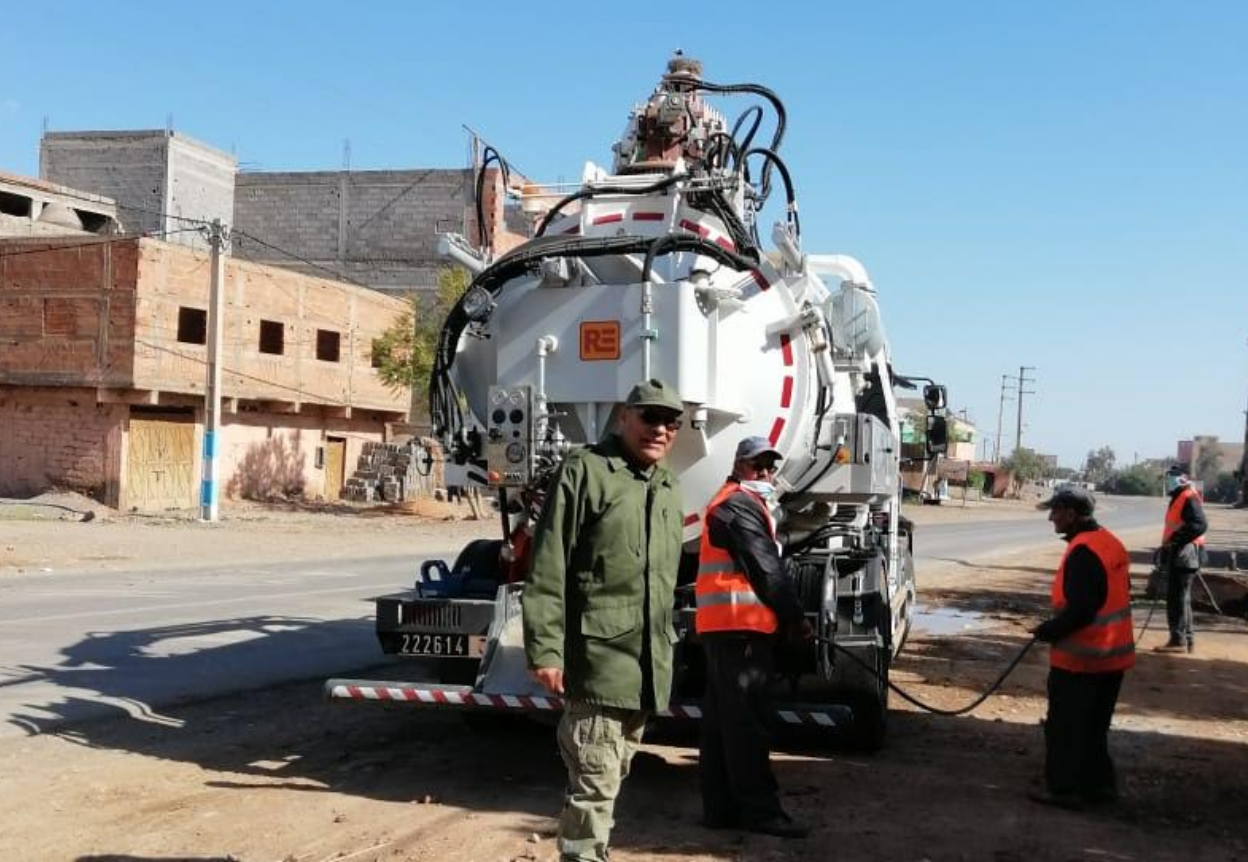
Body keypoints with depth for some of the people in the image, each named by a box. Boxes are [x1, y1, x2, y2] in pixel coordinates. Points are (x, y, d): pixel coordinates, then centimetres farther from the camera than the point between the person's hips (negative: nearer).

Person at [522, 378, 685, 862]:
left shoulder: (668, 492, 16)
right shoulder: (586, 470, -7)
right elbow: (548, 569, -12)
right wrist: (545, 649, -17)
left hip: (648, 665, 8)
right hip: (598, 656, -8)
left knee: (613, 775, 17)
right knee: (595, 780, -8)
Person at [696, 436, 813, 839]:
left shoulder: (732, 503, 24)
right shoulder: (740, 505, -9)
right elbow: (767, 570, -12)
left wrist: (786, 617, 16)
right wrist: (797, 619, -6)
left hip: (723, 625, 11)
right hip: (741, 623, -11)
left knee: (722, 720, 10)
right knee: (747, 722, -8)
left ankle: (720, 806, 15)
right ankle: (760, 809, -4)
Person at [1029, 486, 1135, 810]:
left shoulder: (1083, 551, -22)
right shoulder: (1111, 543, 8)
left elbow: (1078, 610, -26)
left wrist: (1048, 631, -10)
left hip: (1079, 658, -9)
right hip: (1113, 654, 9)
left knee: (1065, 727, 4)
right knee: (1094, 727, 19)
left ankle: (1064, 789, 11)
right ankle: (1098, 784, 26)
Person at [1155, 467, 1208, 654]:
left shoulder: (1189, 498, -14)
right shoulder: (1178, 499, 18)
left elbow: (1200, 525, -26)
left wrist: (1176, 539, -28)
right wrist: (1166, 547, 24)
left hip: (1183, 554, -11)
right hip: (1176, 554, 11)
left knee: (1178, 597, -8)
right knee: (1180, 598, 14)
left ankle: (1178, 640, -5)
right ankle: (1186, 639, 20)